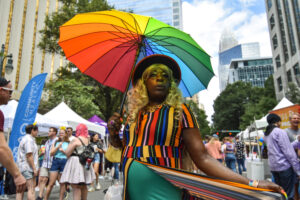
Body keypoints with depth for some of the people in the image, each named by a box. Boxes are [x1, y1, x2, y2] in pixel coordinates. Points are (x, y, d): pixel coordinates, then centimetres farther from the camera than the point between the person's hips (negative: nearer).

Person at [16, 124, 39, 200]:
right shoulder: (29, 139, -13)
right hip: (28, 167, -10)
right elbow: (29, 155, -19)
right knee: (31, 189, -9)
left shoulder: (25, 138, 18)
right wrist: (34, 168, -17)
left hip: (21, 167, 10)